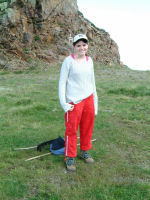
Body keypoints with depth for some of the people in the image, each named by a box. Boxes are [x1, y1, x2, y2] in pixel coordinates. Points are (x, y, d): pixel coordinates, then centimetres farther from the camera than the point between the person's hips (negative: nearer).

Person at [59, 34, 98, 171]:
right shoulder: (68, 61, -6)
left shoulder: (89, 60, 9)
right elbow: (62, 83, -5)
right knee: (72, 130, 1)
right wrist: (63, 103, -11)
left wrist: (95, 102, 16)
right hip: (74, 102, -5)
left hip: (88, 99, 5)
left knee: (87, 127, 14)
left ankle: (85, 151, 34)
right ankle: (70, 157, 16)